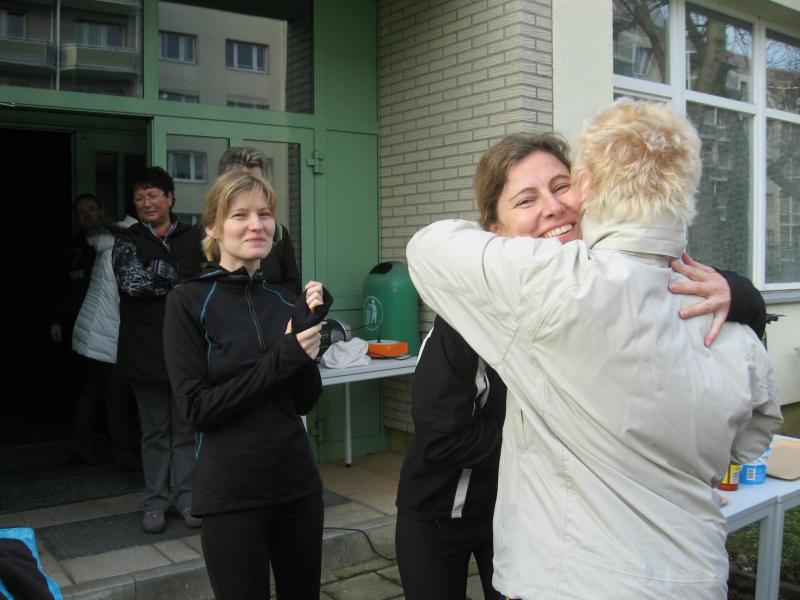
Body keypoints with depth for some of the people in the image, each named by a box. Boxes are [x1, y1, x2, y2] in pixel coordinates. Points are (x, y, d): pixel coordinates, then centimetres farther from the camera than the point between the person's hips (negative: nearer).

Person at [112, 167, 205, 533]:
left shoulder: (194, 238, 6)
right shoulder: (128, 241, 4)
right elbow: (132, 283, -13)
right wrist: (179, 281, -9)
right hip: (147, 350, 0)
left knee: (186, 429, 7)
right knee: (155, 431, 10)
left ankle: (187, 499, 18)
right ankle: (155, 503, 19)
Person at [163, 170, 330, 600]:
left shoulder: (285, 301, 4)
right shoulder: (188, 302, -8)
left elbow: (304, 402, 3)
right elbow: (196, 409, -13)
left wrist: (307, 331, -11)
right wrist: (278, 361, -20)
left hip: (298, 483, 5)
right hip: (231, 495, -5)